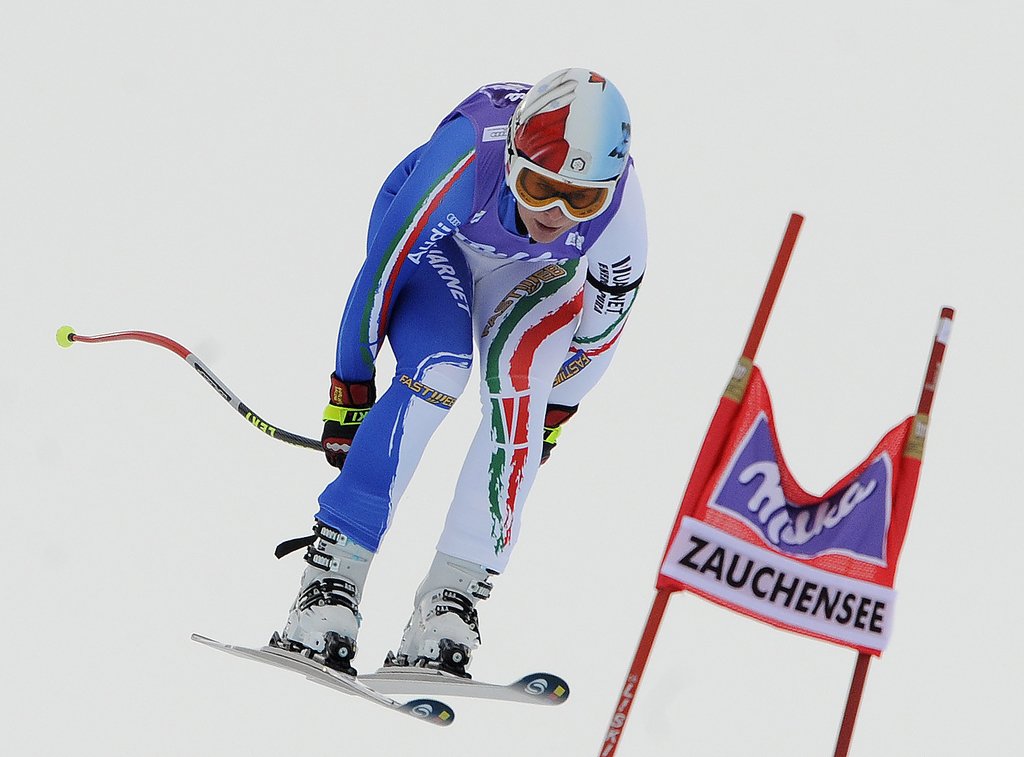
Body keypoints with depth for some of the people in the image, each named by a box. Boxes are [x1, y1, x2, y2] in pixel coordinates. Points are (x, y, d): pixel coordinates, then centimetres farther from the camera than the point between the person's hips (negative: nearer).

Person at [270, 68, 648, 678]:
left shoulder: (621, 220, -33)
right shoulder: (467, 161, -42)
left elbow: (602, 327, -11)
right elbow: (383, 267, -25)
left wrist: (554, 409, 3)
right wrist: (350, 385, -14)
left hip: (534, 272, 2)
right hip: (434, 238, -2)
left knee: (519, 388, -25)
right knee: (438, 371, -28)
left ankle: (451, 602, -22)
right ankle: (330, 580, -25)